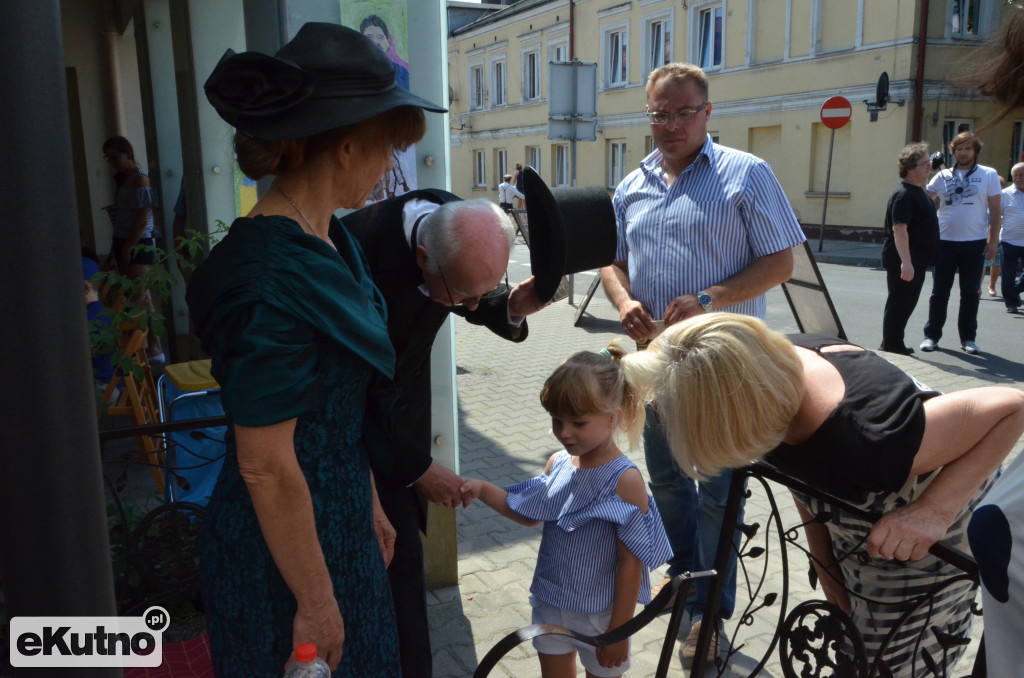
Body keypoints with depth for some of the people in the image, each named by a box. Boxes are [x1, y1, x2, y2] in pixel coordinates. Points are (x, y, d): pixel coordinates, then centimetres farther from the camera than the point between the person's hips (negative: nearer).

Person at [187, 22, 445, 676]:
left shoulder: (330, 242, 0)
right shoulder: (274, 278, -28)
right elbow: (265, 466, -25)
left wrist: (369, 505, 14)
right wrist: (316, 601, -16)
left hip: (340, 519, 8)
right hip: (285, 547, -8)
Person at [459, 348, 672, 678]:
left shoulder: (625, 481, -23)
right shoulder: (558, 464, -5)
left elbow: (631, 562, -19)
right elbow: (531, 515, 10)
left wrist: (619, 632, -15)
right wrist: (483, 490, -2)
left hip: (599, 615, -5)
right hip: (550, 604, 5)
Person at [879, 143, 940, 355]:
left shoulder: (919, 192, 14)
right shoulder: (904, 195, -18)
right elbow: (899, 229, -26)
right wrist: (905, 262, -33)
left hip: (917, 261, 10)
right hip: (902, 261, -10)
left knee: (907, 303, 15)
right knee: (898, 303, -3)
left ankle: (895, 344, 25)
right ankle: (890, 346, 6)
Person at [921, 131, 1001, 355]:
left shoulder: (989, 175, 3)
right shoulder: (943, 176, 7)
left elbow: (994, 210, 1)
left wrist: (992, 240, -4)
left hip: (975, 243, -1)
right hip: (945, 241, 1)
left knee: (971, 292, 6)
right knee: (939, 292, 5)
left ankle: (968, 338, 15)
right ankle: (931, 335, 12)